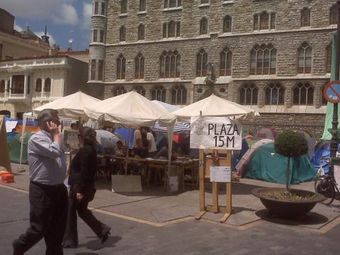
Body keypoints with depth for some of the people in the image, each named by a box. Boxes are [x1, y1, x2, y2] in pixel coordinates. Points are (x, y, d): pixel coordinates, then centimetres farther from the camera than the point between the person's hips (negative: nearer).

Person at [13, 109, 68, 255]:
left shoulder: (53, 138, 14)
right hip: (42, 190, -8)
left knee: (57, 228, 13)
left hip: (58, 188, 8)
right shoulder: (37, 138, -12)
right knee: (39, 228, 2)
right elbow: (54, 152, -26)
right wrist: (56, 134, -13)